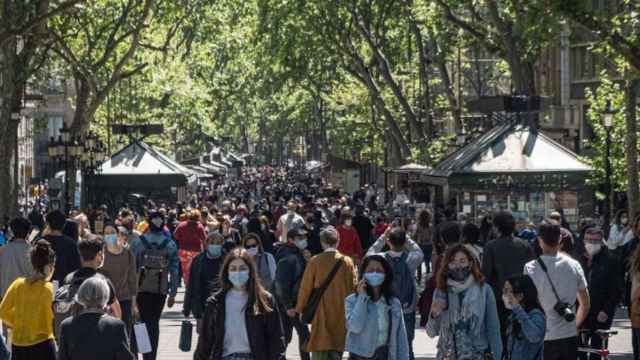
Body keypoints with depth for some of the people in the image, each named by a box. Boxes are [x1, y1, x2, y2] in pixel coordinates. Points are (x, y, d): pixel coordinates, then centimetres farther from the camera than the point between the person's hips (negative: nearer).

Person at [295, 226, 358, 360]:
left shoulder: (315, 261, -8)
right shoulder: (347, 262, -3)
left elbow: (305, 287, -2)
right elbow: (353, 287, 2)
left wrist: (300, 309, 10)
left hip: (321, 313, -2)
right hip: (341, 314, 2)